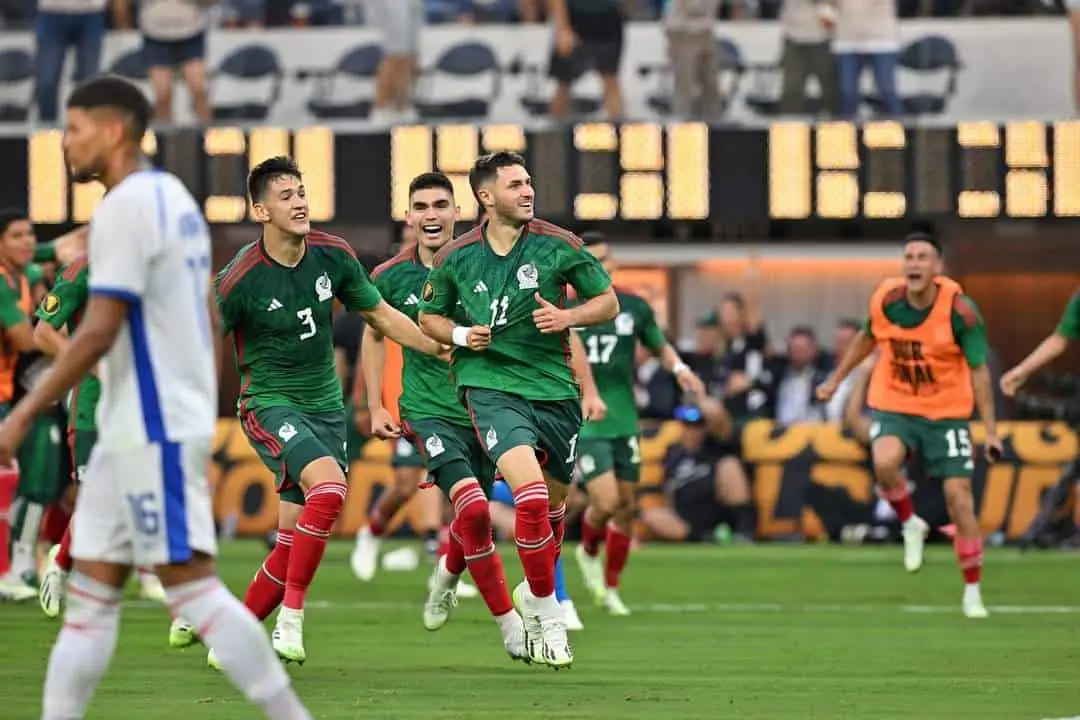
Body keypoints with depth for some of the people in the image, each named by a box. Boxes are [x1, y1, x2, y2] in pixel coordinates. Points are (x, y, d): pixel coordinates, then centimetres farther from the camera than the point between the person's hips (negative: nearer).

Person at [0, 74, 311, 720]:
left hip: (153, 430, -10)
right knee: (91, 591, 7)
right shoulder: (173, 197, 16)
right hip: (132, 431, 10)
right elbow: (208, 320, 19)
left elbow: (99, 333, -19)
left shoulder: (127, 207, -14)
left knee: (192, 586, -9)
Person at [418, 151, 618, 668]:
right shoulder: (455, 258, 1)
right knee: (530, 492, -23)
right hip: (490, 386, -2)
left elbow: (608, 302, 6)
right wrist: (461, 335, -5)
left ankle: (534, 593, 41)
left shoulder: (559, 246, -2)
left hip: (555, 388, 2)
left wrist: (567, 317, -13)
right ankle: (548, 612, -11)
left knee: (553, 503, 13)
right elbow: (430, 316, 16)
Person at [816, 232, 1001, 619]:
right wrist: (836, 380, 19)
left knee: (959, 495, -7)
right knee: (884, 461, -31)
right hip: (893, 407, 1)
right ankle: (910, 524, -1)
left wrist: (991, 430, -13)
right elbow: (866, 338, 14)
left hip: (946, 413, -1)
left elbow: (979, 370, -10)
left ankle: (972, 591, 9)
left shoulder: (960, 310, -17)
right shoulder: (886, 300, -9)